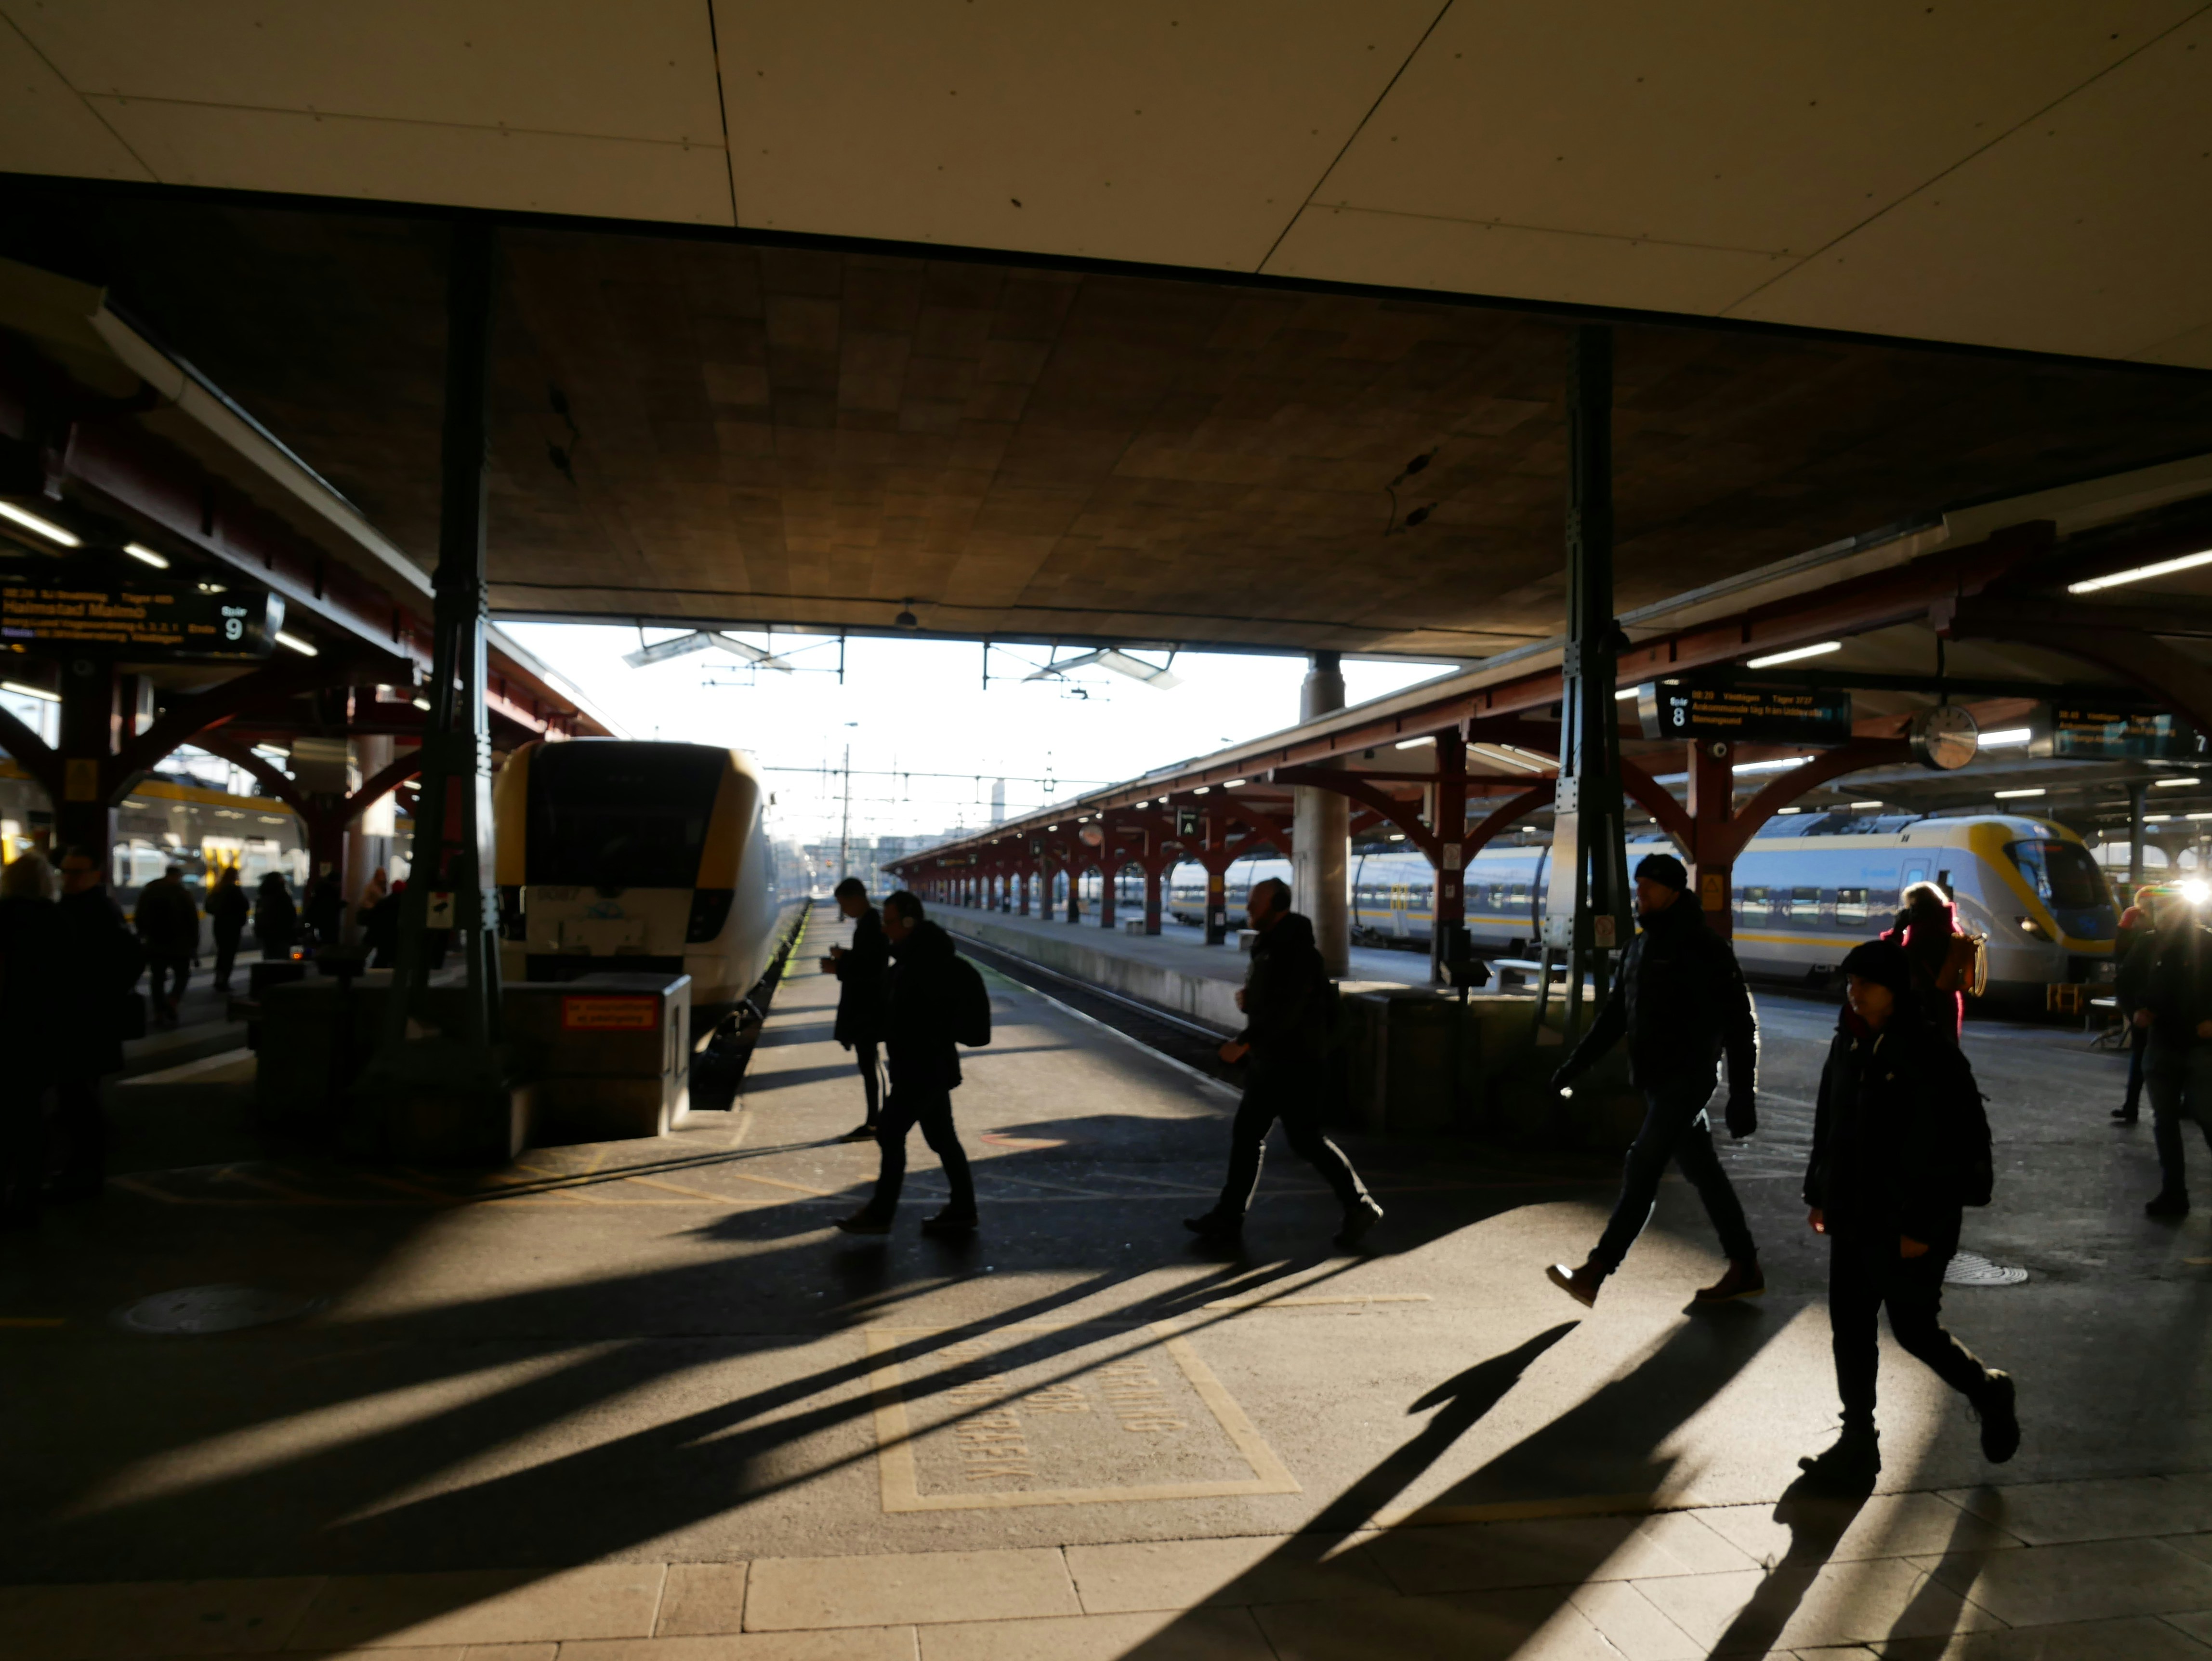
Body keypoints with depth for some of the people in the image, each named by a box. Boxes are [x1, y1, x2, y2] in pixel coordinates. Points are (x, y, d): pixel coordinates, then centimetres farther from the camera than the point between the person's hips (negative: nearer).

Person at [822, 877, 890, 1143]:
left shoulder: (870, 926, -21)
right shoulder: (870, 922, 9)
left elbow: (874, 968, -25)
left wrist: (838, 968, -20)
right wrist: (846, 955, 5)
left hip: (866, 1006, -10)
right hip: (866, 1003, 10)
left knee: (867, 1063, -3)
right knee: (870, 1061, 17)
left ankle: (873, 1124, 4)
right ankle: (882, 1113, 25)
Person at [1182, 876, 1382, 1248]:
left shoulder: (1297, 951, -19)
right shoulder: (1270, 945, 13)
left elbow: (1287, 1008, -27)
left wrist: (1245, 1042, -25)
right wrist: (1248, 1000, 2)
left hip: (1294, 1062, -10)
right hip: (1270, 1060, 10)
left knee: (1305, 1139, -4)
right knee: (1246, 1133, 11)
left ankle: (1360, 1207, 10)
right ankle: (1229, 1216, 19)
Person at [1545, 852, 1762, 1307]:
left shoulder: (1703, 948, -12)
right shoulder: (1641, 947, 13)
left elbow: (1740, 1025, -13)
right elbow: (1615, 1014, 18)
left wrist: (1742, 1096, -17)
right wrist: (1575, 1065, 12)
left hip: (1687, 1078, -8)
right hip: (1655, 1081, 8)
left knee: (1642, 1171, -10)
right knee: (1702, 1172, 13)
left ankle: (1593, 1275, -10)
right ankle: (1745, 1271, 23)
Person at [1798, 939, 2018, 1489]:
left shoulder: (1931, 1056, -16)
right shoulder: (1849, 1045, 7)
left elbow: (1944, 1149, -17)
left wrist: (1922, 1226, -18)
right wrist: (1819, 1193, 15)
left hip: (1906, 1227, -7)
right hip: (1852, 1217, 7)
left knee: (1915, 1330, 5)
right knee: (1848, 1329, 9)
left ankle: (1989, 1392, 35)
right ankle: (1858, 1445, 20)